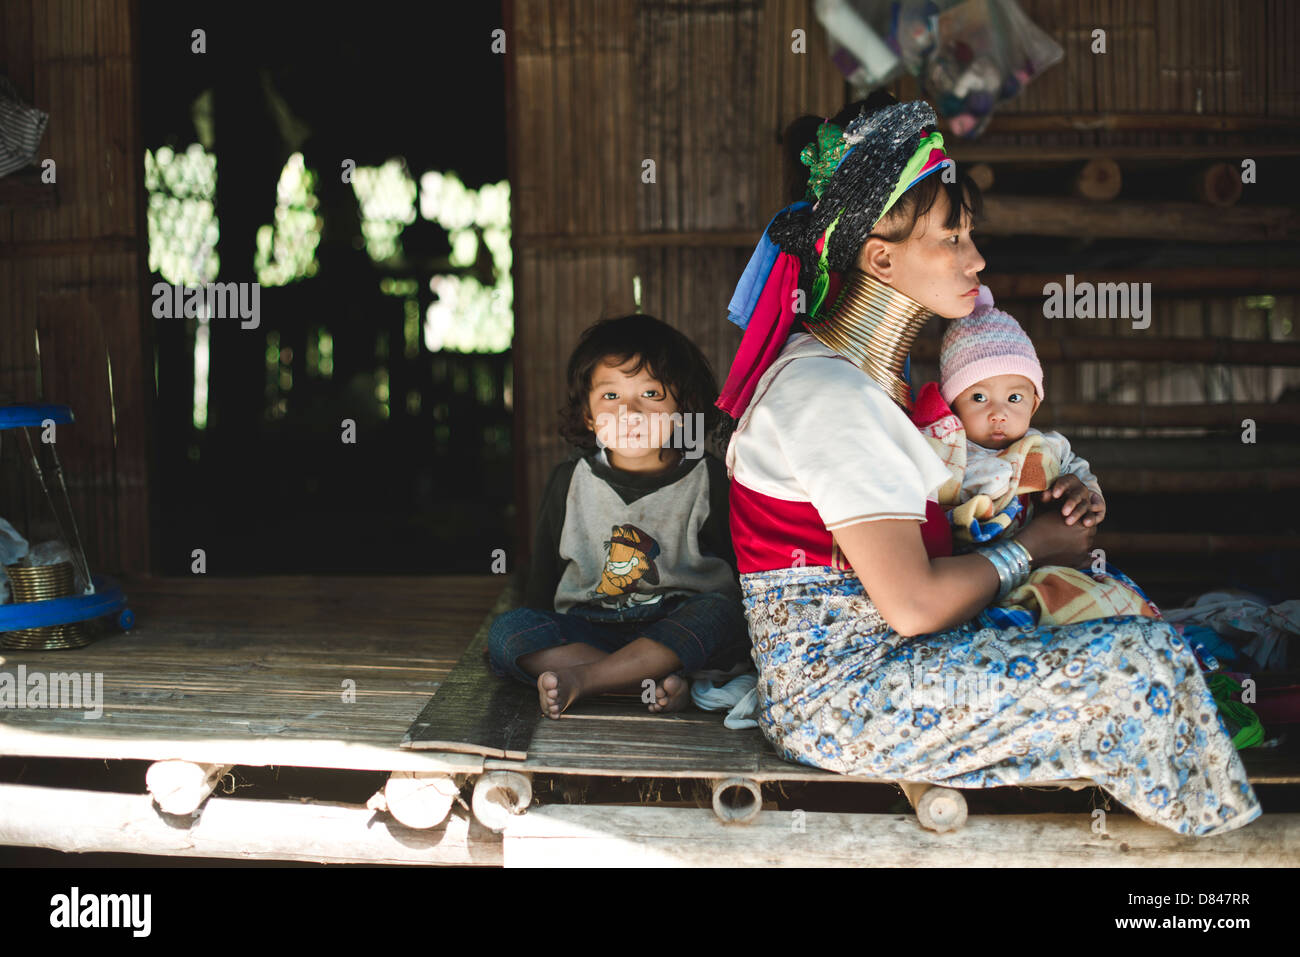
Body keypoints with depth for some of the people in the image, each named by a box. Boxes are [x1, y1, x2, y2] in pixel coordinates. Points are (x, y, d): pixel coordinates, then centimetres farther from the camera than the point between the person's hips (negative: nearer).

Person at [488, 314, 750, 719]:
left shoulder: (709, 480, -2)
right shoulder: (569, 483, 5)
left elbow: (746, 572, -1)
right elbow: (542, 582, 14)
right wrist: (534, 638, 3)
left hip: (679, 630, -2)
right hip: (588, 631, 2)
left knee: (718, 611, -32)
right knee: (505, 630, -22)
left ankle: (581, 678, -34)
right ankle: (654, 682, -34)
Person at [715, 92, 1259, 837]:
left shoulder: (876, 375, 15)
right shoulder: (823, 390, -19)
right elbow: (912, 604, -23)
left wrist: (1065, 498, 3)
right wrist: (1029, 547, -6)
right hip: (836, 697, -10)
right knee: (1138, 664, -17)